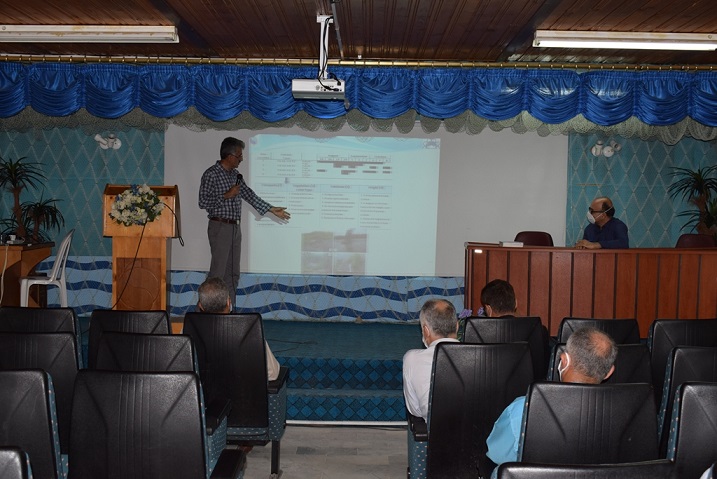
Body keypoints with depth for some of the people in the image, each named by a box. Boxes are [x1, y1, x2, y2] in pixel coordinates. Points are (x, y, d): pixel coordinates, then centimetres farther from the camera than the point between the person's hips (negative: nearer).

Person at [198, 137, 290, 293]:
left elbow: (249, 194, 16)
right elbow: (203, 202, -14)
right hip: (220, 227, -8)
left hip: (235, 227, 8)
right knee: (218, 271, -8)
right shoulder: (211, 174, -10)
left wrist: (271, 209, 13)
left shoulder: (235, 174, 13)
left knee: (233, 273, 9)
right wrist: (227, 196, -16)